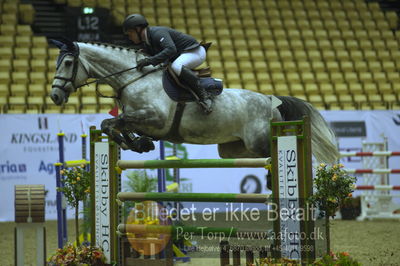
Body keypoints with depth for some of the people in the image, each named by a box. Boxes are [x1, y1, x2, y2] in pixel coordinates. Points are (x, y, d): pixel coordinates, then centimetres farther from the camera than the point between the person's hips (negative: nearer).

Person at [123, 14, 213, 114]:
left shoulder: (158, 33, -23)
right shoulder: (146, 44, 9)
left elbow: (171, 49, -39)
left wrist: (150, 61, -42)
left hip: (196, 52, -11)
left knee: (176, 66, -38)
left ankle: (203, 95, -34)